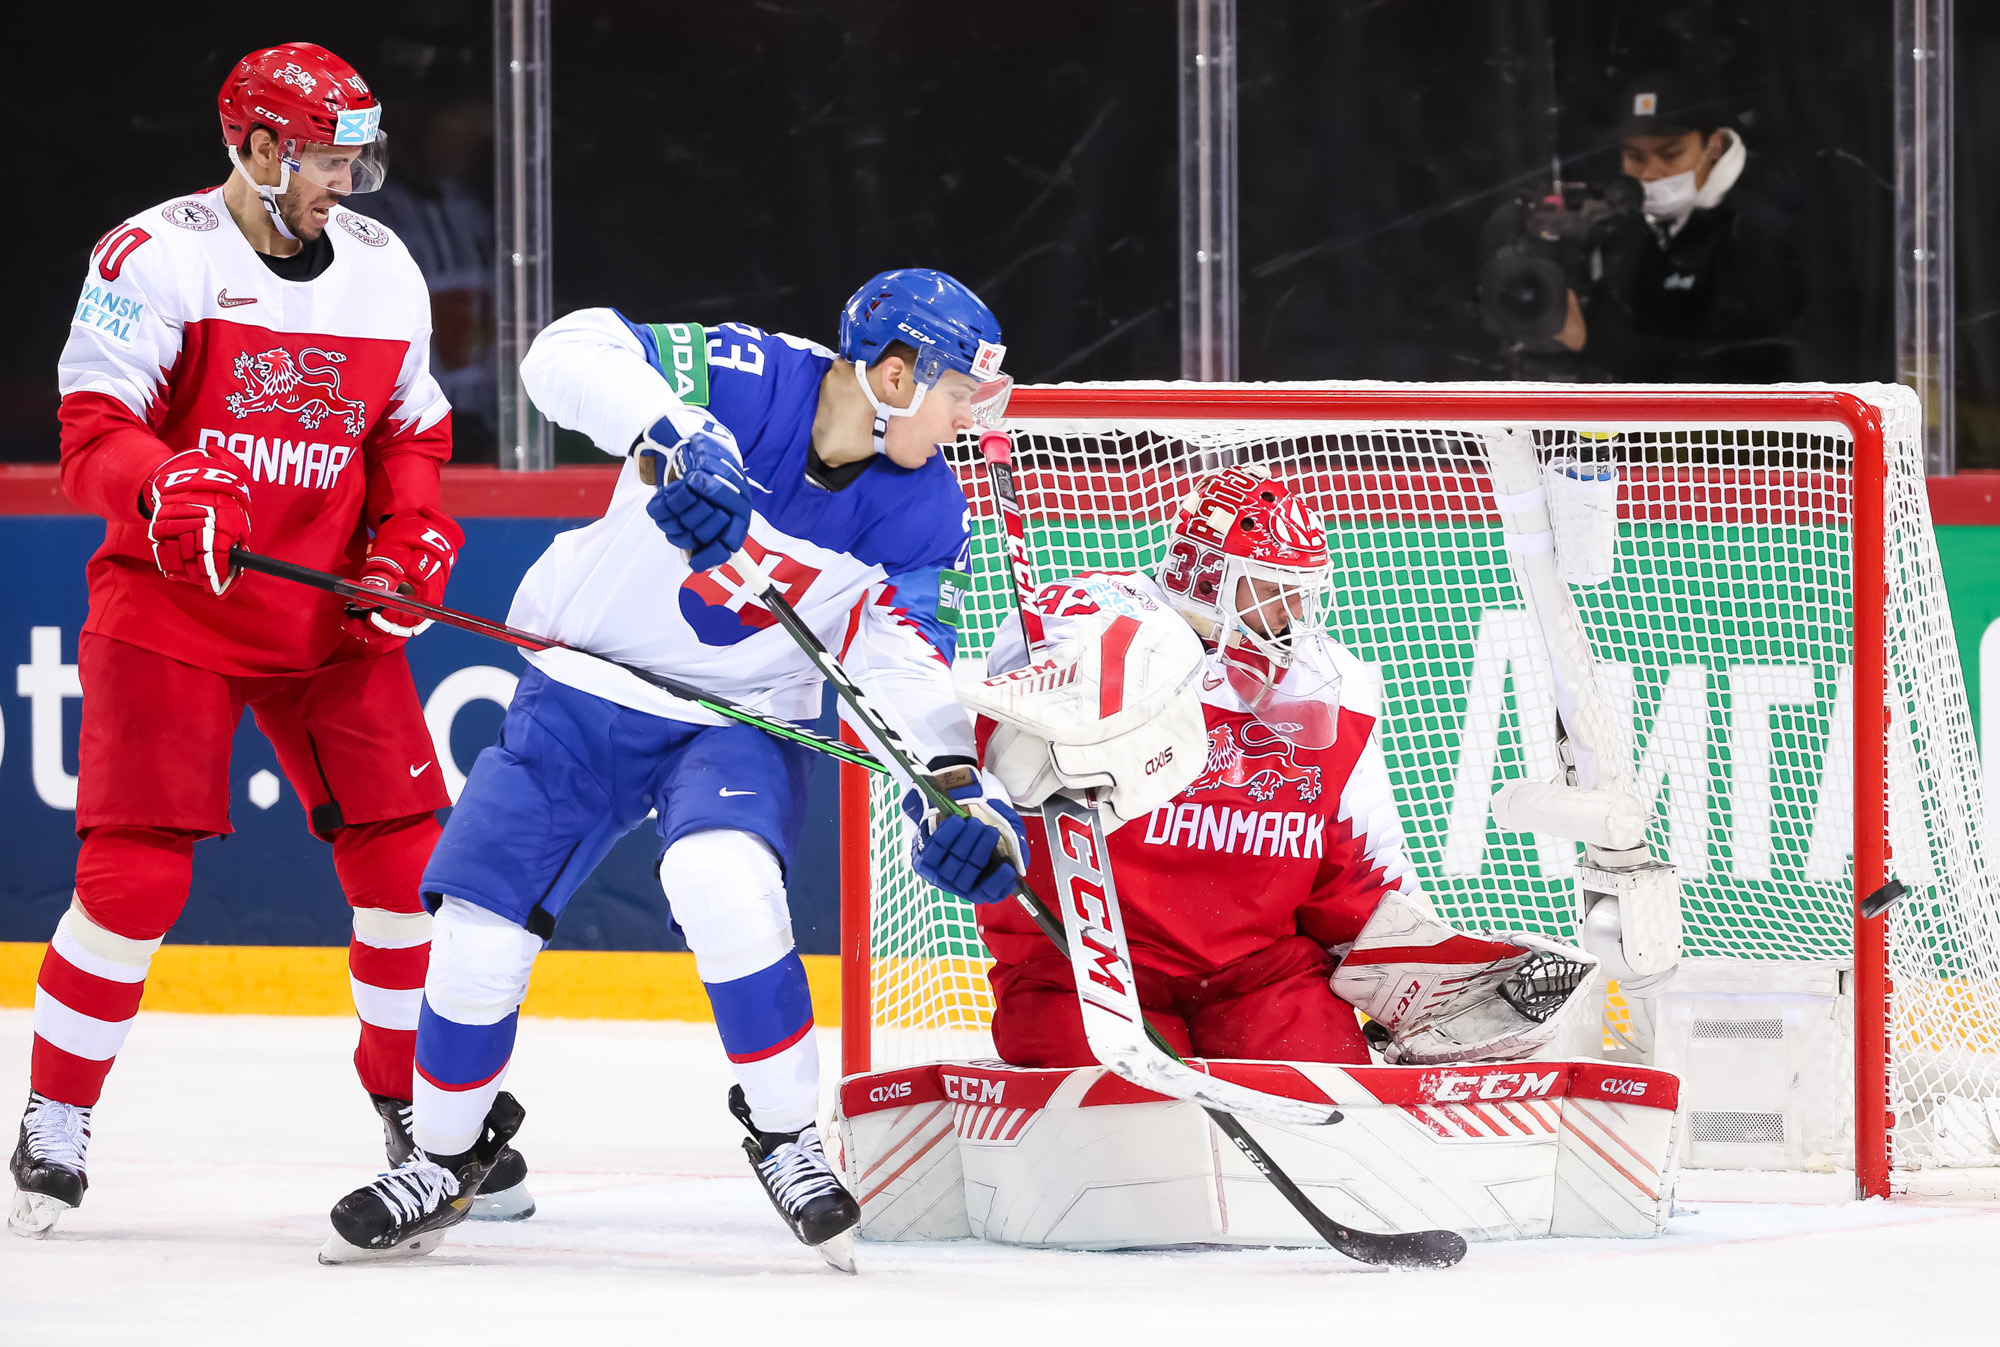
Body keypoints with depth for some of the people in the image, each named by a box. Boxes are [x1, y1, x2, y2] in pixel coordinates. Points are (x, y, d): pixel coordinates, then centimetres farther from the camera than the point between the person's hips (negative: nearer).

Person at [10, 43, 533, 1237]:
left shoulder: (386, 272, 6)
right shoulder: (156, 259, -11)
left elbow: (414, 437, 15)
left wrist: (411, 544, -3)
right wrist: (169, 490, -34)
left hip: (329, 617, 5)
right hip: (169, 608, -5)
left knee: (408, 858, -1)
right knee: (138, 873, -11)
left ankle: (422, 1111, 15)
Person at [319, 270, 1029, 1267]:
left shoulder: (922, 509, -10)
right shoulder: (745, 380, -22)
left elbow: (907, 657, -9)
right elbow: (572, 353, -32)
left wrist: (955, 781, -27)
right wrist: (672, 439, -49)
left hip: (739, 719, 1)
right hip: (584, 695, -1)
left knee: (723, 880, -30)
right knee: (481, 930, -2)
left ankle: (785, 1134, -12)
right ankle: (446, 1158, 23)